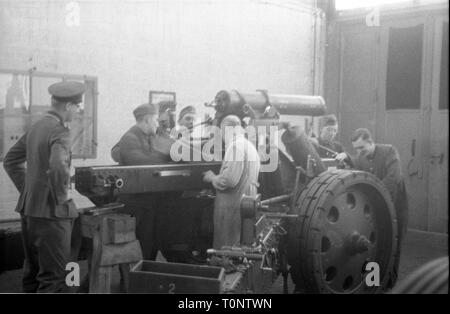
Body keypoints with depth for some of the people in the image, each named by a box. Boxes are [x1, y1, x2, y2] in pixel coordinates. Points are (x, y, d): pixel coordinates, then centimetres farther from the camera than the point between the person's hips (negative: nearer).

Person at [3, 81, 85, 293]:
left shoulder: (36, 127, 11)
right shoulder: (60, 132, -16)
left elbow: (10, 160, 20)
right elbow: (58, 167, -34)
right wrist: (62, 195, -17)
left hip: (29, 209, 9)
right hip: (51, 212, -9)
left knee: (33, 272, 18)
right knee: (54, 277, -3)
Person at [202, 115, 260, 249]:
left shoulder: (235, 146, -14)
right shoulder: (250, 146, 15)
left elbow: (229, 179, -23)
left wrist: (212, 178, -5)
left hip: (233, 207, -9)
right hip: (247, 206, 9)